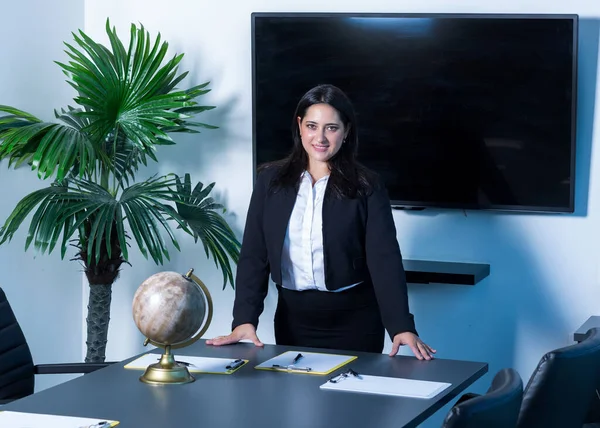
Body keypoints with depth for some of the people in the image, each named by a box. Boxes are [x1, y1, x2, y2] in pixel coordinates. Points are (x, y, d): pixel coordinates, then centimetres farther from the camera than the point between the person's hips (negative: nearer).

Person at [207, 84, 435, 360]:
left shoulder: (366, 187, -5)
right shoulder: (271, 180, 1)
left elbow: (384, 258, -12)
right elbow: (254, 254, -2)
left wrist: (402, 326, -23)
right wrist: (245, 319, -13)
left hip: (354, 318, -2)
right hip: (293, 316, 2)